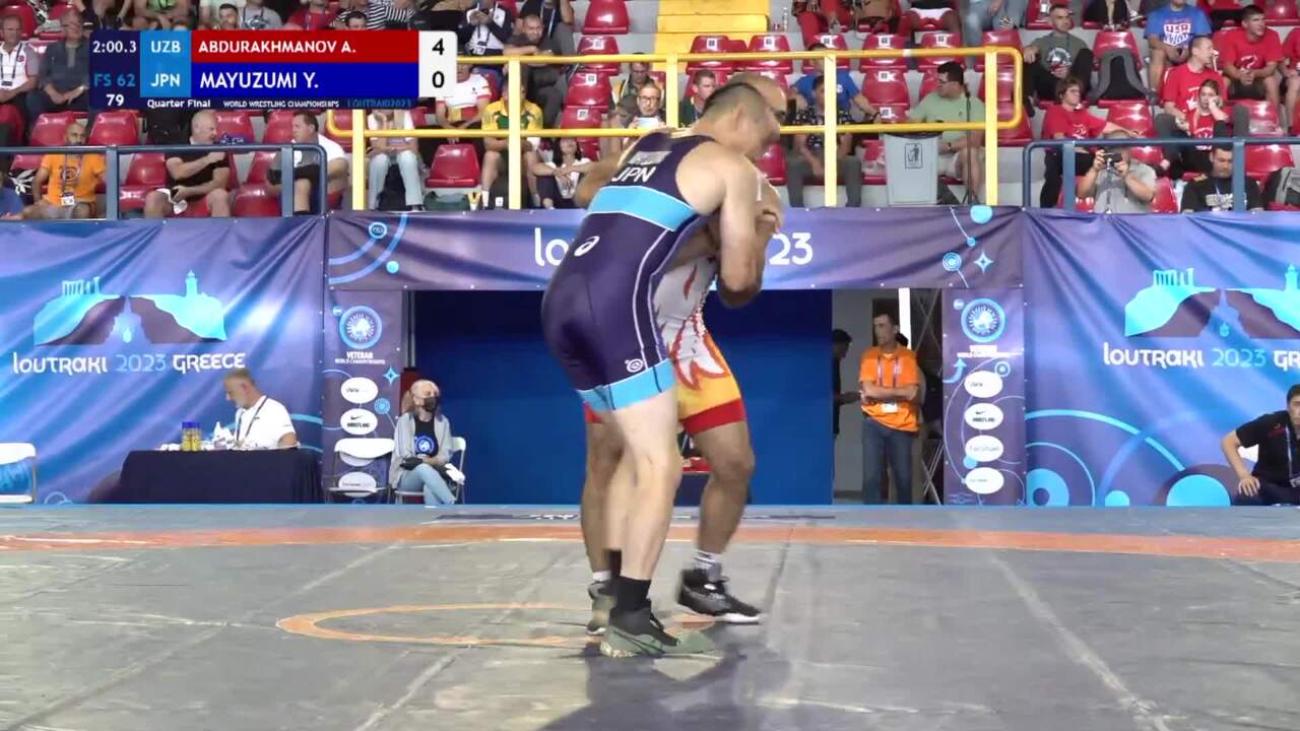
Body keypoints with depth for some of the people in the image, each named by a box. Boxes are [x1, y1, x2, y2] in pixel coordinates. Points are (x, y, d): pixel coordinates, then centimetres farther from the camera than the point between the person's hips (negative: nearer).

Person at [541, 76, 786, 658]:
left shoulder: (644, 146, 26)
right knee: (660, 464, -3)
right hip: (615, 305, -8)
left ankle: (617, 598, 20)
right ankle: (630, 622, -7)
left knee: (637, 451, 19)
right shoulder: (733, 168, 7)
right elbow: (738, 280, 5)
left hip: (561, 301, 8)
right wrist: (758, 234, 27)